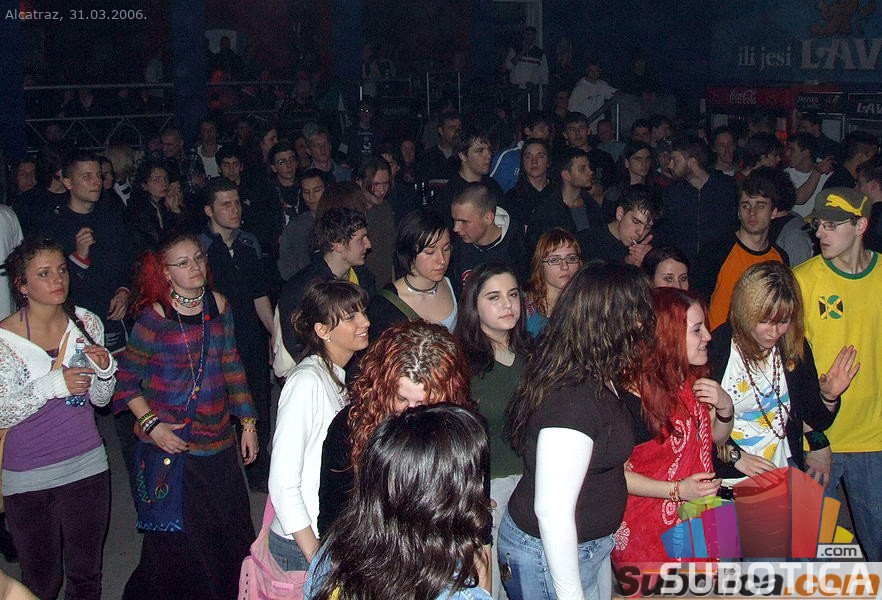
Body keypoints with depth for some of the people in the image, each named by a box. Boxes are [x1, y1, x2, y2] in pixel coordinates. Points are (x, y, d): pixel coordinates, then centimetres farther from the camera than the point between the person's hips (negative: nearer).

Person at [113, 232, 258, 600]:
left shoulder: (218, 305, 3)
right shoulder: (154, 316, -11)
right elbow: (126, 379, -5)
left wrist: (247, 422, 9)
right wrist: (150, 424, -14)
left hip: (218, 441, 4)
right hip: (170, 443, -4)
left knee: (230, 533, 8)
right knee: (175, 538, 4)